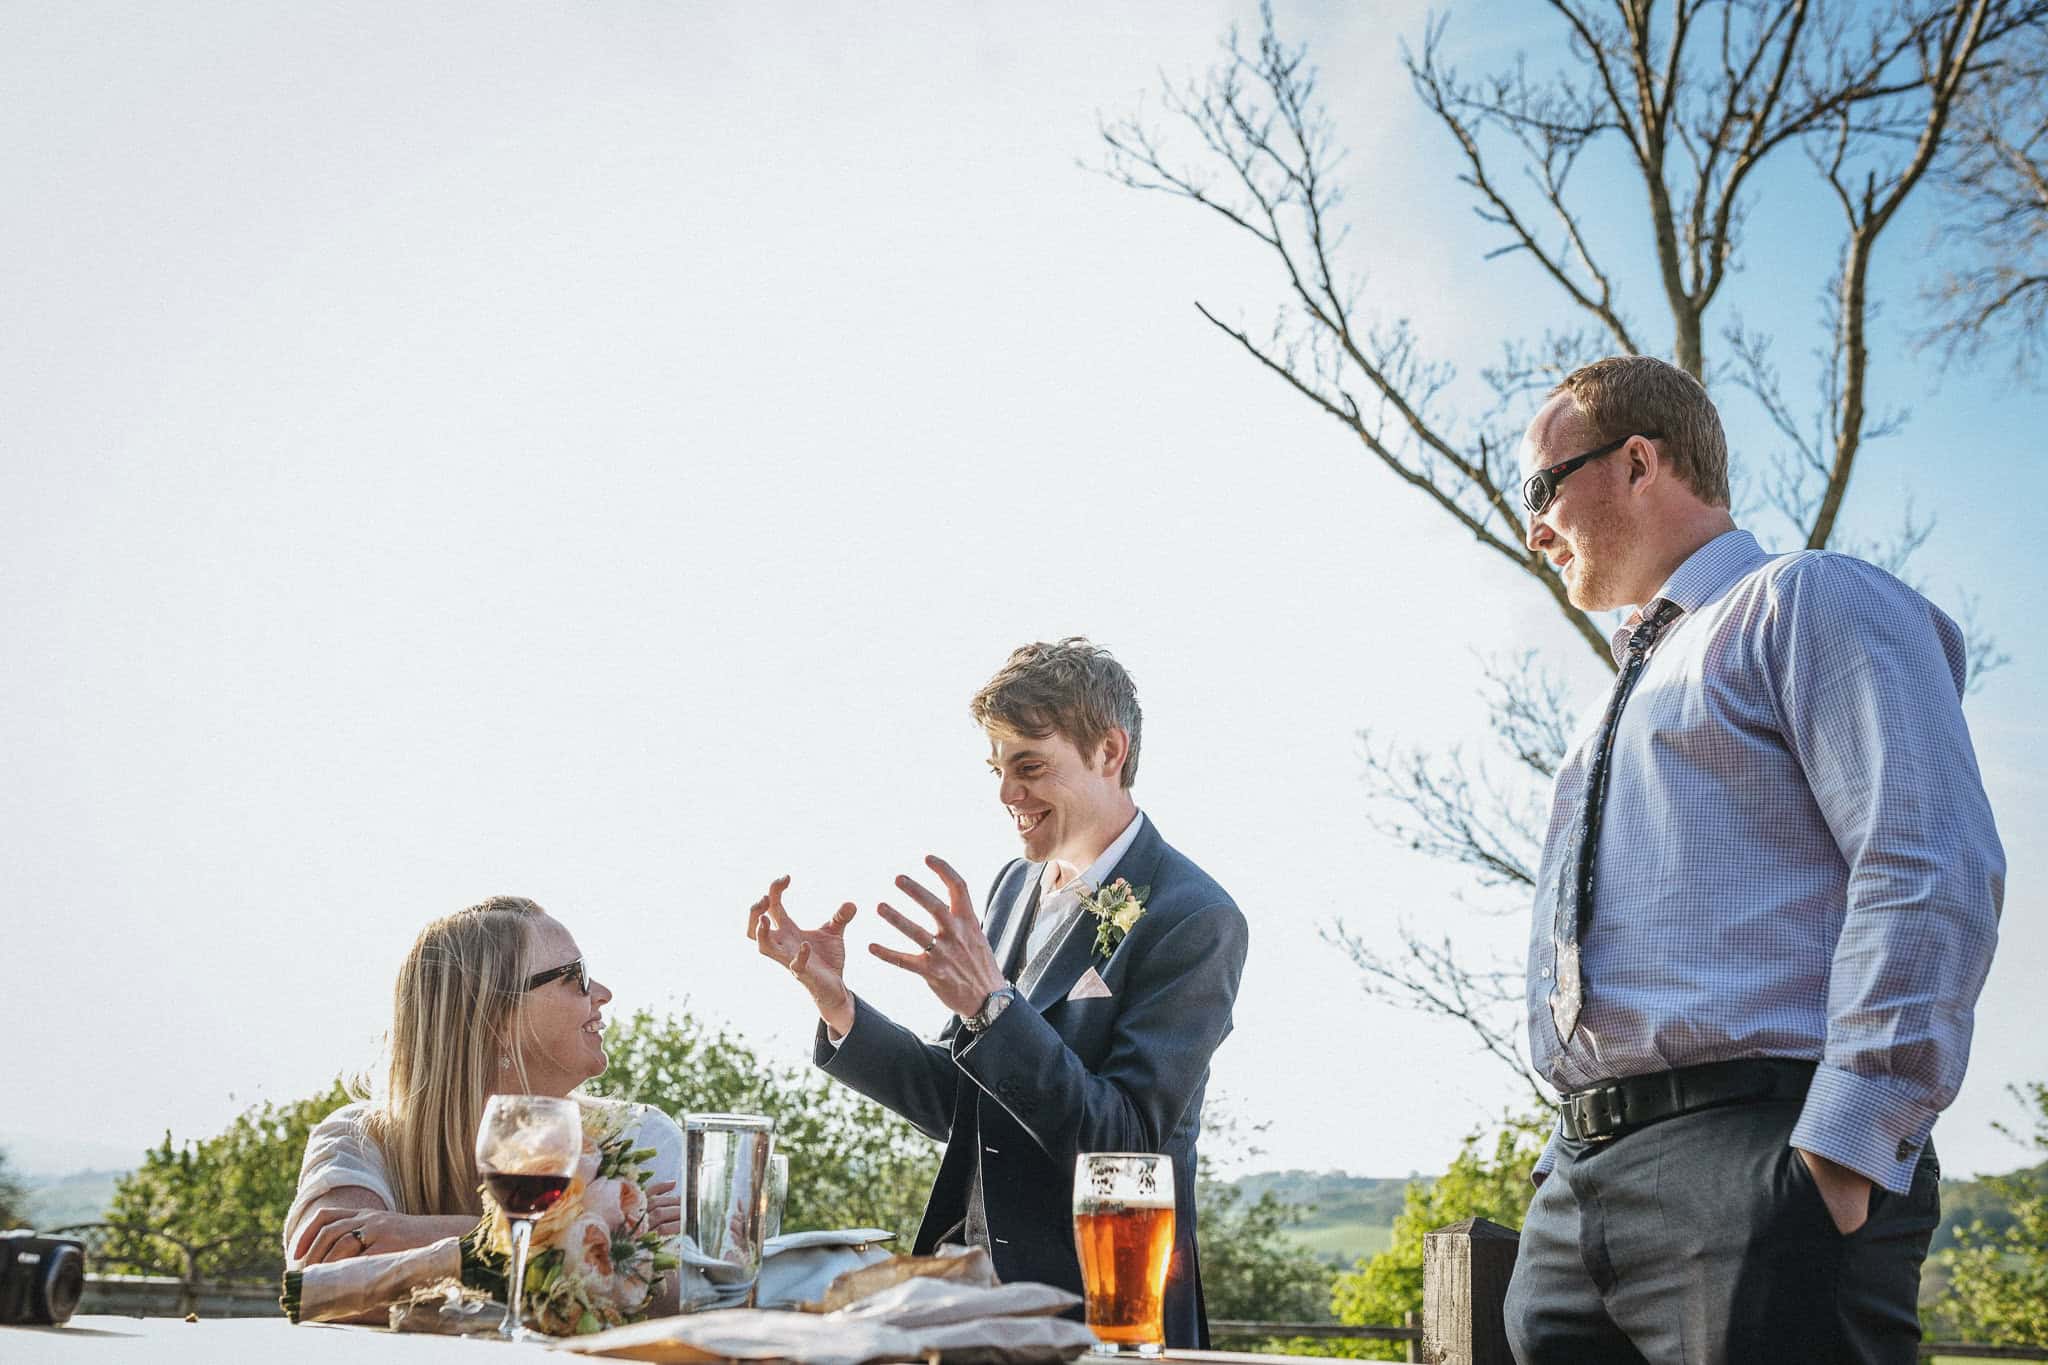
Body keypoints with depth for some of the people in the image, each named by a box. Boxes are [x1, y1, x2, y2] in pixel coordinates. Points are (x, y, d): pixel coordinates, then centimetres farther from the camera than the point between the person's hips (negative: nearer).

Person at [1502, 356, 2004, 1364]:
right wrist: (1577, 1162, 14)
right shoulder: (1627, 701, 28)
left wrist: (1839, 1153, -21)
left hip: (1759, 1164, -8)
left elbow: (1933, 873, -13)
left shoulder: (1809, 602, 1)